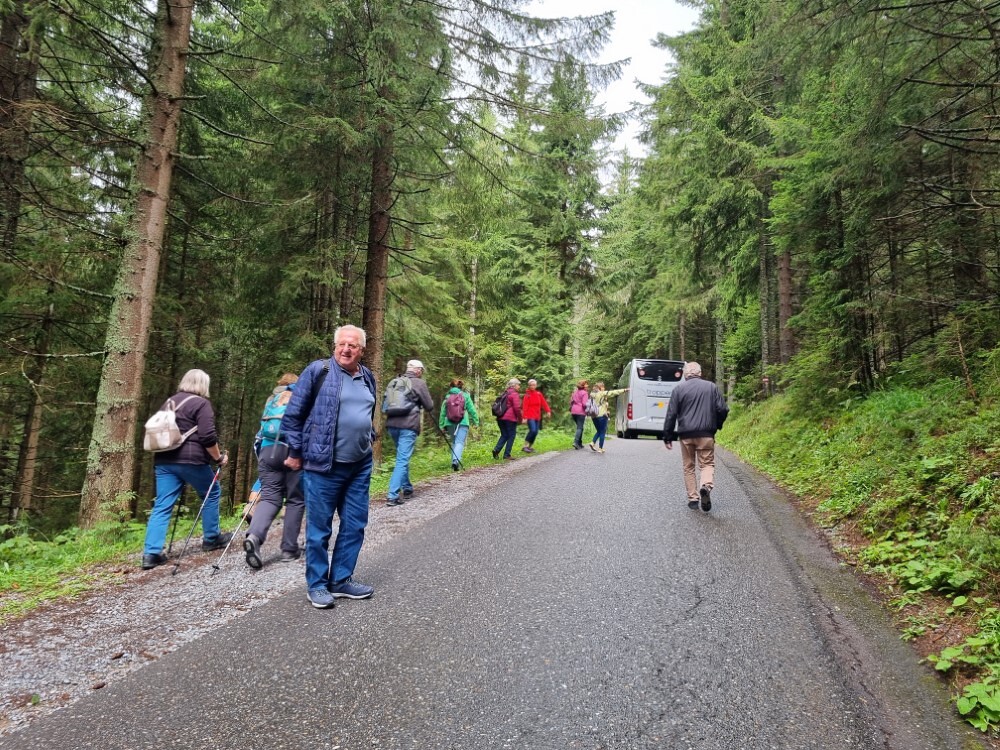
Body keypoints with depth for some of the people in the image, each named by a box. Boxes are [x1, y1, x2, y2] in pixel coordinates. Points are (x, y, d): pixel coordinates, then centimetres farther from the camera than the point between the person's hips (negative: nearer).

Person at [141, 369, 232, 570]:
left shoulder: (170, 401, 19)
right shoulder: (201, 403, -5)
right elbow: (207, 437, -14)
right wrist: (219, 457, -2)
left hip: (163, 460, 7)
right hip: (190, 459, -6)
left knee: (162, 506, 4)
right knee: (211, 493, 14)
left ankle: (151, 553, -3)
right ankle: (211, 539, 22)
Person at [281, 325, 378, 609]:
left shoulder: (367, 377, 10)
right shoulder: (317, 371, -8)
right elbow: (293, 414, -5)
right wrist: (295, 452, -5)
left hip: (360, 466, 6)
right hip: (323, 466, -6)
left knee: (355, 525, 11)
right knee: (319, 528, 4)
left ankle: (341, 579, 26)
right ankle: (317, 585, 19)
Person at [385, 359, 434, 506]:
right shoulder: (419, 383, -1)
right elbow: (429, 406, 2)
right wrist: (419, 402, 23)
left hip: (392, 424, 7)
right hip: (408, 425, -6)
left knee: (402, 458, 21)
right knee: (403, 460, -8)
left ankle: (407, 489, 28)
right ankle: (393, 495, -15)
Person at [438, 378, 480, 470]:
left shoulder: (447, 397, 9)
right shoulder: (465, 396, 4)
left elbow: (443, 412, 10)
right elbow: (472, 410, 3)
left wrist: (442, 425, 16)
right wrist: (476, 421, 10)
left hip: (450, 423, 3)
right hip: (462, 422, -3)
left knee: (454, 442, 17)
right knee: (460, 442, -9)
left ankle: (454, 461, 17)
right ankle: (456, 460, -29)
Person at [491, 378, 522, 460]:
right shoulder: (515, 394, -7)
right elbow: (517, 408, -14)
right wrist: (520, 419, -5)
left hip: (500, 418, 7)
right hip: (510, 418, -7)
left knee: (504, 435, 15)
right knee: (511, 435, 3)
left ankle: (496, 449, -5)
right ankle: (507, 455, 1)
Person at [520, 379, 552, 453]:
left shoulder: (539, 394, 9)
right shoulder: (527, 395, -6)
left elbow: (544, 402, 6)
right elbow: (525, 407, -10)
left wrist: (548, 410, -8)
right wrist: (525, 417, -16)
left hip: (537, 416, 6)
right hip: (530, 416, -6)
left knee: (536, 432, 5)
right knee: (532, 430, -18)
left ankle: (530, 446, 18)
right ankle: (525, 446, -7)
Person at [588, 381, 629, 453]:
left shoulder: (592, 395, 10)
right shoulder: (603, 394, -8)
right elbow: (613, 392, -8)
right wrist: (624, 390, -3)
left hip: (594, 416, 6)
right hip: (602, 416, -6)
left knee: (599, 431, 21)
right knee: (602, 432, 4)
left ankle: (593, 443, 4)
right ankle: (600, 448, 4)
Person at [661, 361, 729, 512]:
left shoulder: (679, 389, 0)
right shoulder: (712, 387, 4)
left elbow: (671, 414, -2)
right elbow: (723, 409, 1)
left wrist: (668, 436, 4)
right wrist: (717, 425, 19)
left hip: (686, 434, 0)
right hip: (706, 434, 0)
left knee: (689, 467, 12)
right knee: (707, 463, 8)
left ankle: (693, 498, 11)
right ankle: (706, 486, -21)